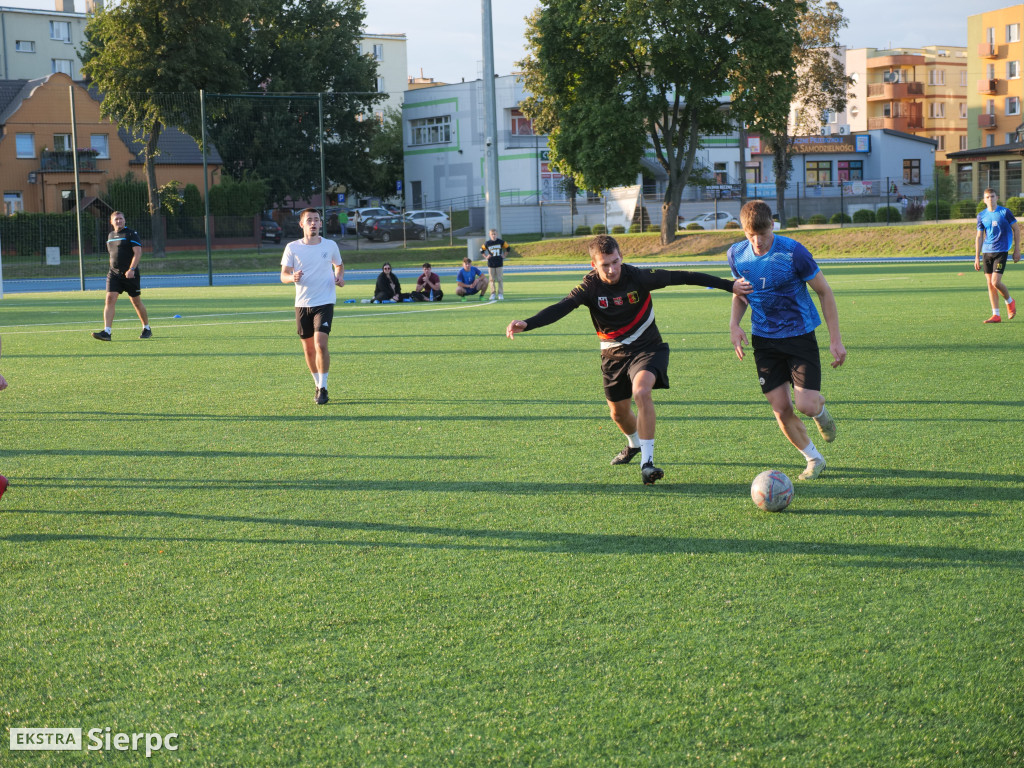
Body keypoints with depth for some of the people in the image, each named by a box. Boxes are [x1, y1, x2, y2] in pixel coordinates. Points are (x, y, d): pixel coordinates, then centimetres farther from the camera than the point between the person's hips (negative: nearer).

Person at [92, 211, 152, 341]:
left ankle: (147, 329, 25)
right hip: (114, 274, 5)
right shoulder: (110, 236, 14)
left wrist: (131, 269, -25)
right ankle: (106, 332, -19)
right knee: (110, 299, -12)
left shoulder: (131, 234, -5)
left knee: (136, 301, 5)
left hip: (130, 275, -5)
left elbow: (138, 252, -14)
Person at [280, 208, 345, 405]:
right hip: (302, 304, 2)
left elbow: (339, 265, 20)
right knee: (308, 349, 7)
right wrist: (293, 278, -22)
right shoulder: (292, 248, 0)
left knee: (320, 344, -17)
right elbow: (283, 275, 1)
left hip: (324, 302, -2)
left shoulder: (330, 245, 2)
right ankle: (318, 384, 26)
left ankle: (323, 388, -9)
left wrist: (339, 277, -1)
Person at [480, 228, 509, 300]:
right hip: (491, 263, 1)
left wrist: (504, 256, 6)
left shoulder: (501, 242, -2)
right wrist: (486, 256, 4)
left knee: (499, 279, 0)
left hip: (499, 263, -1)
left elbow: (507, 248, 11)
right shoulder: (487, 243, -1)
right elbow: (482, 250, 13)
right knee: (492, 279, 5)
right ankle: (492, 294, 11)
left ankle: (500, 294, 4)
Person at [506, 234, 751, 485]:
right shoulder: (590, 287, -17)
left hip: (646, 348, -3)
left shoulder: (639, 277, -19)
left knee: (641, 391, -30)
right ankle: (634, 444, 52)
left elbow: (682, 277, -13)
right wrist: (526, 324, -47)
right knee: (618, 412, 15)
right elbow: (560, 308, -29)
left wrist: (729, 285, -10)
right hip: (613, 354, 3)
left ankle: (647, 462, -27)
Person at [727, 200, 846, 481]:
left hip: (799, 335, -3)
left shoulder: (793, 252, -17)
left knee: (806, 405, -15)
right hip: (764, 339, 3)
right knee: (781, 410, -2)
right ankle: (814, 459, 21)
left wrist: (835, 339, -9)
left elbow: (824, 292, -7)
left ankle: (820, 411, 24)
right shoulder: (737, 255, -5)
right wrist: (734, 324, -4)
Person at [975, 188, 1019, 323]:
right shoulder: (981, 216, 8)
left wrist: (1017, 250, -1)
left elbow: (1016, 229, 3)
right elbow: (979, 237, 12)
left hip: (1001, 251, -5)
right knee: (990, 284, 2)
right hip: (986, 252, 5)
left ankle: (1010, 301, 15)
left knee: (996, 282, -14)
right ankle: (996, 315, 8)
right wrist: (977, 257, 9)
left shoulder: (1004, 212, -4)